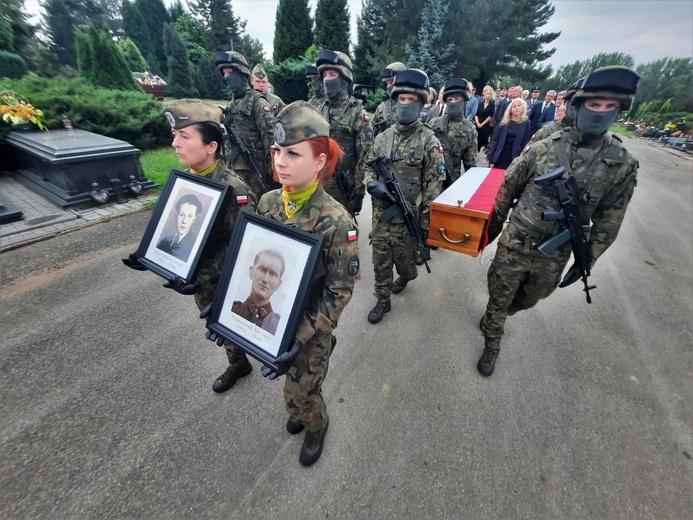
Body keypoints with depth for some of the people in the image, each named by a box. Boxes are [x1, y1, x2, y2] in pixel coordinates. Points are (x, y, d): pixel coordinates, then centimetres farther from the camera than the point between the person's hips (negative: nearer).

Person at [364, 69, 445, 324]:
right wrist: (374, 185, -11)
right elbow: (368, 168, 12)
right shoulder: (382, 137, 5)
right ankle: (383, 301, 29)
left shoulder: (429, 141, -7)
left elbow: (433, 185, -8)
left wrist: (425, 222, -10)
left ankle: (406, 277, 51)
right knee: (380, 261, 10)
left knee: (404, 258, 15)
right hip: (380, 213, 4)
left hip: (407, 216, -3)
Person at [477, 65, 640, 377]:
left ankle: (494, 318, 54)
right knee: (499, 297, 10)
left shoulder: (622, 165, -3)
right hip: (515, 244, -2)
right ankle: (492, 344, 35)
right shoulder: (542, 148, -8)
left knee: (528, 300, 22)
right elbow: (508, 189, 1)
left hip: (555, 256, 2)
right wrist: (494, 225, 6)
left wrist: (589, 260, 3)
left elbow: (609, 219, 4)